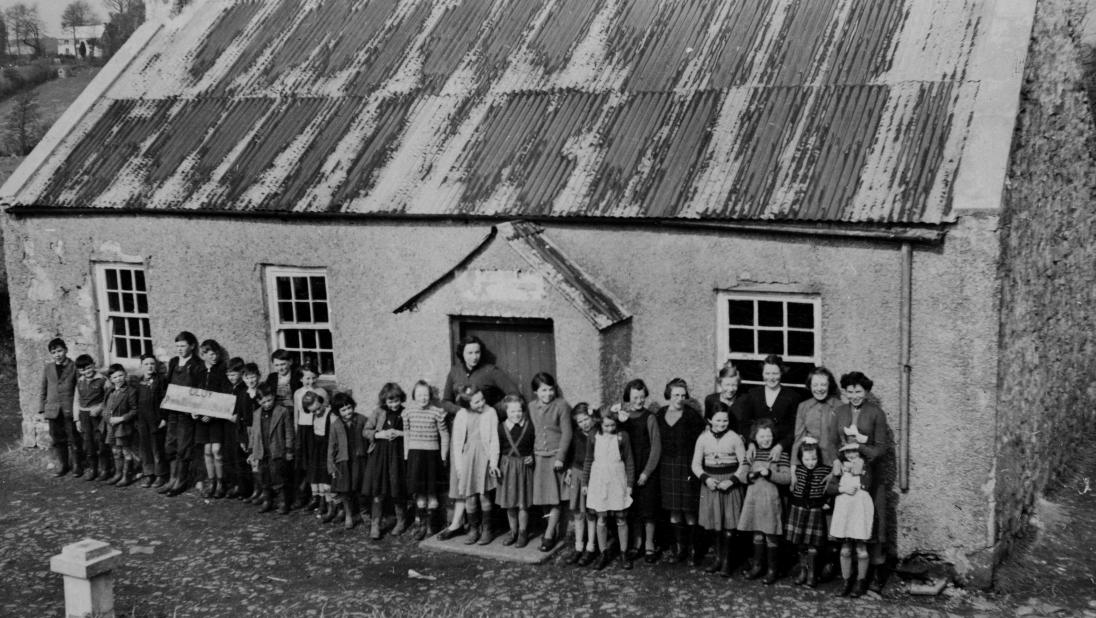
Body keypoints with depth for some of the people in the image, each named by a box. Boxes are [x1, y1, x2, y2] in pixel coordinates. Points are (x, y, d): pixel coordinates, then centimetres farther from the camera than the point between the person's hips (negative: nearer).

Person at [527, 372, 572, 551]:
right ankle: (555, 530, 18)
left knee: (555, 498, -5)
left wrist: (560, 457, -11)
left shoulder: (561, 405, -7)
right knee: (545, 497, 5)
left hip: (556, 456, -4)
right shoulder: (532, 407, 7)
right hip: (539, 456, 4)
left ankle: (549, 534, 0)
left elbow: (566, 433, -7)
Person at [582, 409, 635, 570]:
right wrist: (585, 483, 8)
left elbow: (629, 461, 1)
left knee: (621, 520, 4)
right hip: (598, 483, 1)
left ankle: (624, 554, 15)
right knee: (601, 519, 4)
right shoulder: (595, 438, 0)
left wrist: (630, 484, 0)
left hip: (618, 484, -1)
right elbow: (588, 460, 8)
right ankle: (604, 554, 14)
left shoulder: (622, 437, -3)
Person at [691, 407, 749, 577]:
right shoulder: (703, 438, 1)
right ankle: (718, 558, 20)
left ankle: (726, 561, 6)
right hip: (710, 483, 3)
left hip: (730, 484, -3)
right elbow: (696, 464, 4)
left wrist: (731, 480, -14)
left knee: (728, 524, -3)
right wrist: (706, 478, -12)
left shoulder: (735, 438, -5)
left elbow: (744, 464, -4)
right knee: (714, 523, 8)